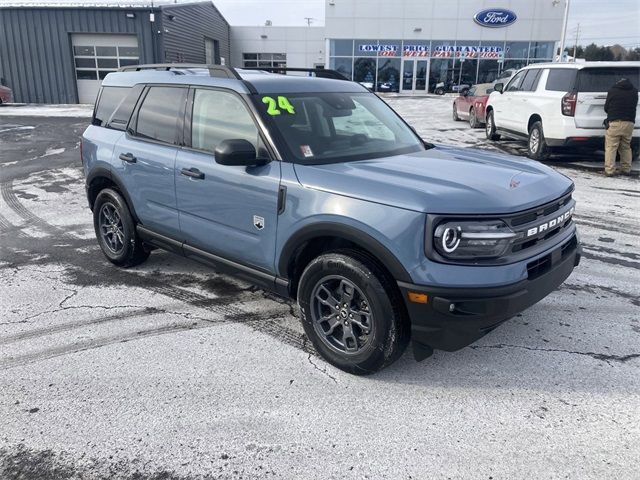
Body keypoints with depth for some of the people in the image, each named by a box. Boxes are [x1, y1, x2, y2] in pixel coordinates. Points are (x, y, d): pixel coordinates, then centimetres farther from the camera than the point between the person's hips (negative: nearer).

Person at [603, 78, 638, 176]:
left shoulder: (612, 91, 3)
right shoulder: (634, 91, 12)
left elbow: (606, 108, 8)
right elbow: (634, 106, 19)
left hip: (615, 123, -4)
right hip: (629, 123, 4)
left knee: (610, 148, -3)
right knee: (626, 147, 15)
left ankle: (609, 170, -9)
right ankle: (626, 169, 17)